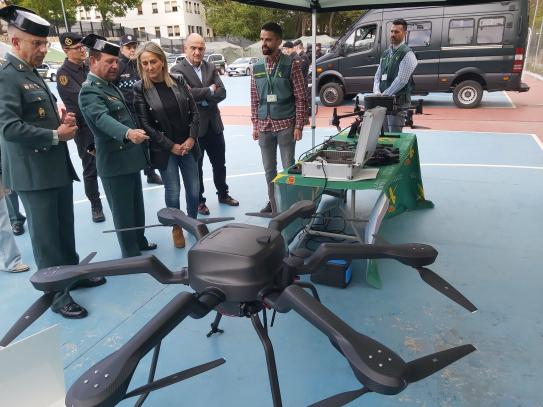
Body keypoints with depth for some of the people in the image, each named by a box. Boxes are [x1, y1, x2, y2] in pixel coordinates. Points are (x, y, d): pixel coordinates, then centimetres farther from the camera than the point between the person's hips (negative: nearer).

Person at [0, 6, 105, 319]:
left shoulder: (32, 73, 16)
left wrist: (63, 121, 5)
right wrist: (56, 135, -18)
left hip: (57, 166, 9)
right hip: (34, 172, -9)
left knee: (65, 228, 19)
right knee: (45, 234, 2)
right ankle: (56, 293, 15)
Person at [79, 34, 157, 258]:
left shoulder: (110, 86, 13)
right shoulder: (90, 91, -17)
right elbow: (102, 119, -34)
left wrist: (136, 133, 23)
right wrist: (128, 133, -50)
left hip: (130, 158, 9)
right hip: (115, 162, -9)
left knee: (137, 205, 21)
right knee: (123, 212, 3)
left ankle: (140, 241, 37)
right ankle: (131, 254, 15)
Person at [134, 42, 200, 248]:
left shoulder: (178, 81, 1)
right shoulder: (140, 89, -8)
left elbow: (194, 112, 3)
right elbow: (145, 125, -9)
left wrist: (191, 139, -8)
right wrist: (171, 146, -11)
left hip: (188, 146, 3)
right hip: (163, 151, -3)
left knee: (194, 190, 8)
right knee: (173, 193, 2)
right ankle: (177, 228, 26)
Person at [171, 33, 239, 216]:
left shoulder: (211, 68, 7)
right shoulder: (178, 70, -8)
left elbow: (222, 93, -4)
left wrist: (201, 98, -16)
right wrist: (209, 90, -12)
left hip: (214, 125, 5)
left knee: (220, 164, 16)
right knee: (196, 167, 9)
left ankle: (223, 194, 35)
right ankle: (199, 201, 24)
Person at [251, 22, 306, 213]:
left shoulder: (291, 64, -5)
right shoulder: (256, 67, 7)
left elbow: (300, 97, -6)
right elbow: (254, 99, 11)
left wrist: (298, 126, -10)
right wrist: (255, 125, 7)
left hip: (285, 125, -4)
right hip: (264, 126, 4)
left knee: (288, 167, 4)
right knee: (269, 169, 12)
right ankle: (273, 203, 27)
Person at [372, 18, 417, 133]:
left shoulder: (407, 54, -6)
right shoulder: (386, 53, 17)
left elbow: (401, 80, -15)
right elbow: (377, 75, 15)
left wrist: (384, 95, -14)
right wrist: (377, 92, -3)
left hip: (399, 101, -7)